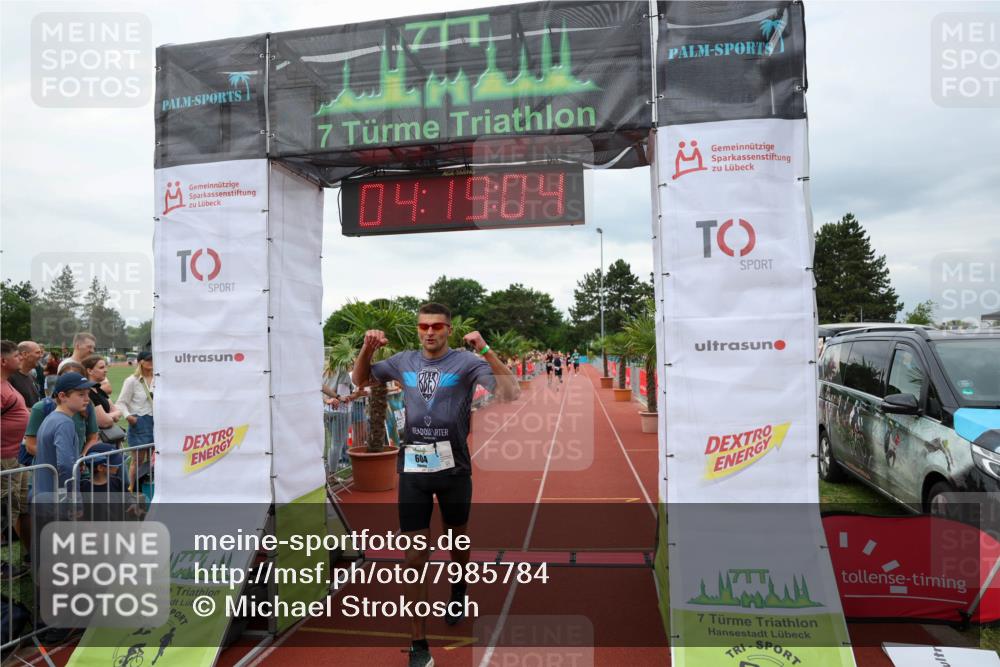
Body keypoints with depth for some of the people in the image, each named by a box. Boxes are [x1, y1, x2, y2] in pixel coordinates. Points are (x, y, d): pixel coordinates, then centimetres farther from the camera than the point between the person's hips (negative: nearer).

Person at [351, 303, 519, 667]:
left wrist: (486, 350, -31)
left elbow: (510, 393, -20)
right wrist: (367, 349, -1)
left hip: (454, 468, -2)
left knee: (457, 537, 21)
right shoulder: (404, 361, 5)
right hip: (412, 470, 2)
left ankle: (458, 592, 53)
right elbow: (361, 380, 20)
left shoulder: (465, 361, -8)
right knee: (414, 556, 0)